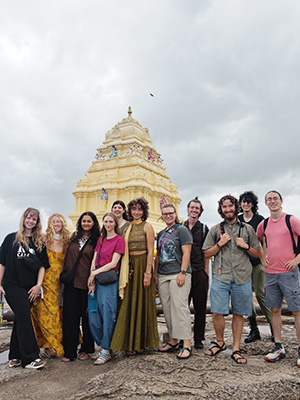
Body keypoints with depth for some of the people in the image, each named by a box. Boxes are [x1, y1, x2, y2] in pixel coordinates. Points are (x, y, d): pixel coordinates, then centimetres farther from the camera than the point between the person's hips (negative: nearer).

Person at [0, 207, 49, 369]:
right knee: (24, 318, -8)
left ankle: (15, 356, 22)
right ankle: (30, 357, -2)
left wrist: (38, 285, -2)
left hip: (29, 287, 3)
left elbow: (42, 265, 8)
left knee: (21, 319, 9)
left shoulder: (39, 242, 9)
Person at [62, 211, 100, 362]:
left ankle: (86, 349, 22)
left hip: (86, 282, -2)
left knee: (87, 316, 7)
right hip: (71, 282, 3)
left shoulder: (96, 240, 1)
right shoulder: (74, 237, 10)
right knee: (70, 316, 3)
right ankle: (69, 350, 14)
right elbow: (67, 257, 14)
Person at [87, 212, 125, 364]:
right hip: (96, 280, 6)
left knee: (107, 316, -3)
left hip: (109, 281, -6)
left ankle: (106, 351, 9)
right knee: (93, 317, 5)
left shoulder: (119, 239, -1)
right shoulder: (100, 239, 17)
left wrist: (95, 273, -8)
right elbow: (94, 260, 10)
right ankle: (103, 346, 21)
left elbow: (113, 263, -8)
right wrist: (92, 281, -1)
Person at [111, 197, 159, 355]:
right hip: (129, 266, 5)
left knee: (141, 303, 2)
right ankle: (130, 343, 15)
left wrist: (148, 273, -15)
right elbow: (124, 250, 14)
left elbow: (150, 251, -8)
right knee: (128, 303, 5)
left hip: (142, 264, -5)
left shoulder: (147, 226, -3)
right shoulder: (128, 227, 13)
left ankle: (140, 342, 15)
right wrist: (123, 270, 5)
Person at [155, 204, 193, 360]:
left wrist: (183, 272, -16)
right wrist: (155, 274, 14)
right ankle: (173, 340, 19)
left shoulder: (182, 230, -1)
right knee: (167, 308, 8)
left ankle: (186, 344, -5)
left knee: (180, 307, -10)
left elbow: (186, 253, -9)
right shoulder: (161, 234, 19)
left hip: (178, 274, -7)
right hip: (162, 276, 7)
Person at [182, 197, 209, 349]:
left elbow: (206, 251, 5)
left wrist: (205, 270, -1)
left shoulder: (204, 228, 7)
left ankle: (198, 338, 16)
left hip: (199, 271, 0)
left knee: (200, 306, 5)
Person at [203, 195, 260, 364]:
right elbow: (207, 253, 9)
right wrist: (220, 244, -5)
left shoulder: (248, 229, 10)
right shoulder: (215, 230, 9)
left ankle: (236, 349, 20)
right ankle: (220, 342, 20)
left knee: (239, 314, 7)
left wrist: (246, 246, -5)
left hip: (242, 278, 1)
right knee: (217, 312, -5)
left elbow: (257, 253, 13)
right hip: (221, 277, 0)